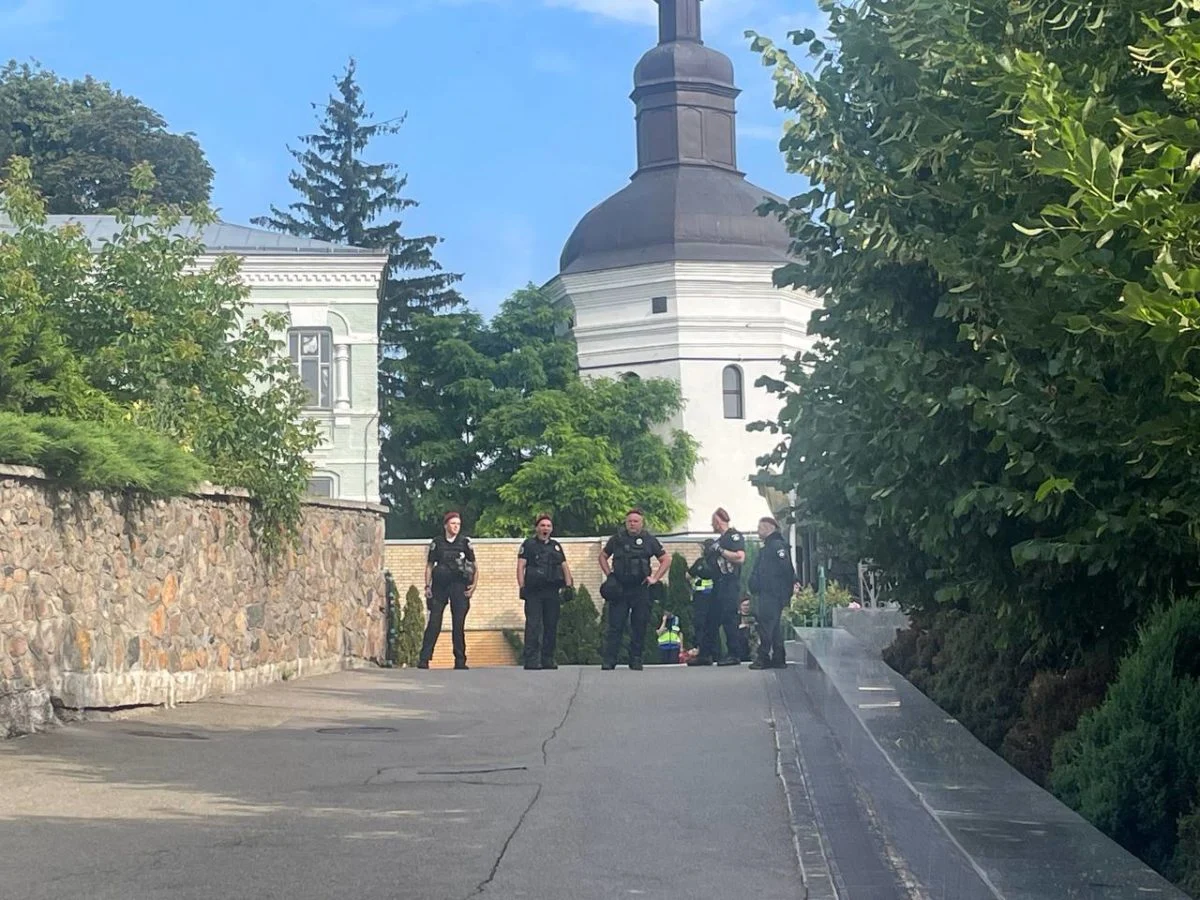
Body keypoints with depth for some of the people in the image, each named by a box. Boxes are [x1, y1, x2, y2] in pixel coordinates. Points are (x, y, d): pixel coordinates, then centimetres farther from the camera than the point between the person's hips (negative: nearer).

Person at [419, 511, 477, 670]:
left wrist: (474, 585, -2)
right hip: (439, 586, 0)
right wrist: (427, 586, 0)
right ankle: (424, 659, -5)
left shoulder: (465, 542, 6)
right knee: (434, 623, -5)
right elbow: (429, 566, 9)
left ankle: (460, 660, 7)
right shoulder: (437, 543, 6)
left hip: (459, 587, 0)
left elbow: (474, 566, 9)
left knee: (458, 624, 1)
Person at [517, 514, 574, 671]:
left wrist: (569, 585, 7)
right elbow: (521, 566, -1)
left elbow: (564, 567, 19)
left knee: (551, 626, 6)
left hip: (552, 592, 5)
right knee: (533, 626, -9)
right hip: (534, 591, -5)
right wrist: (522, 587, -11)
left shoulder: (556, 546, 18)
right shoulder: (528, 544, 5)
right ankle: (532, 660, -10)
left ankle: (548, 659, 13)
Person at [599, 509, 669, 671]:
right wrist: (609, 575, 6)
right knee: (615, 625, -4)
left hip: (641, 589, 0)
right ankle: (609, 660, -4)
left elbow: (664, 560, 11)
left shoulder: (649, 540, 6)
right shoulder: (617, 539, 7)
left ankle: (636, 660, 12)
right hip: (619, 589, 0)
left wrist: (655, 578, 1)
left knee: (639, 626, 3)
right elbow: (603, 556, 18)